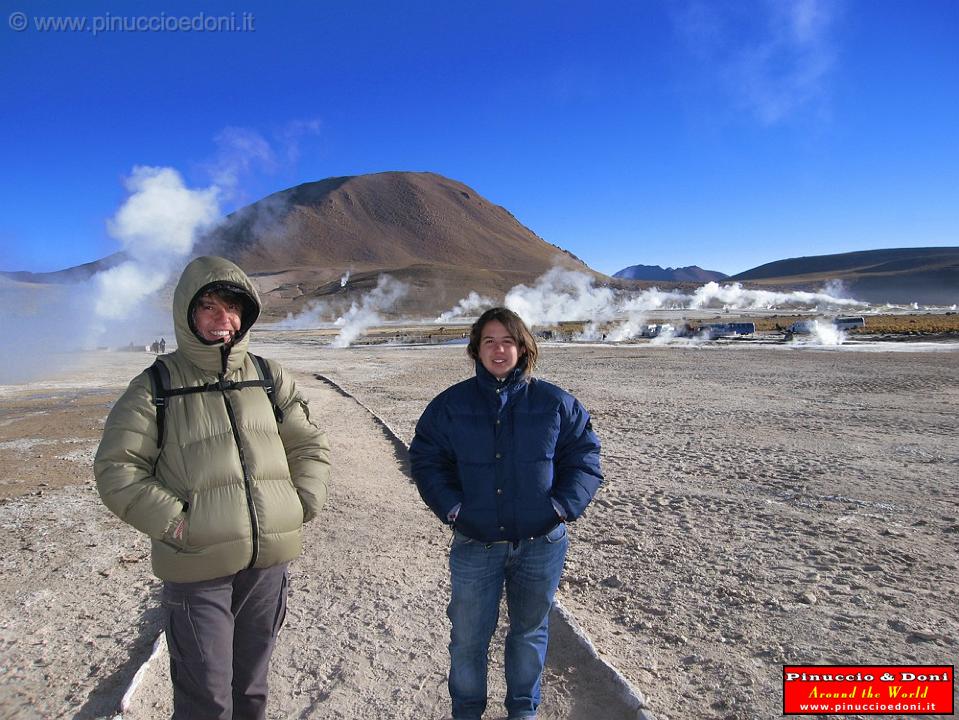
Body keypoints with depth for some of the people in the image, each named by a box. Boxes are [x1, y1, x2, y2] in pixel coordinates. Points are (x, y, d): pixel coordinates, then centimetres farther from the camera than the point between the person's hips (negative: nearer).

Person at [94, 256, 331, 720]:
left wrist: (301, 506, -1)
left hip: (269, 560, 3)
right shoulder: (157, 385, -4)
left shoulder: (268, 377, 6)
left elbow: (310, 446, 11)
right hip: (197, 567, -3)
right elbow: (115, 469, -4)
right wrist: (173, 522, -14)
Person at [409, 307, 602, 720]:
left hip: (541, 543, 1)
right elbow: (426, 458, 2)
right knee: (468, 635, 11)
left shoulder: (555, 403, -1)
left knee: (530, 630, 18)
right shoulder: (451, 404, -1)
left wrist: (563, 506, -9)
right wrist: (451, 508, -9)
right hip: (475, 544, 0)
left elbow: (584, 455, 2)